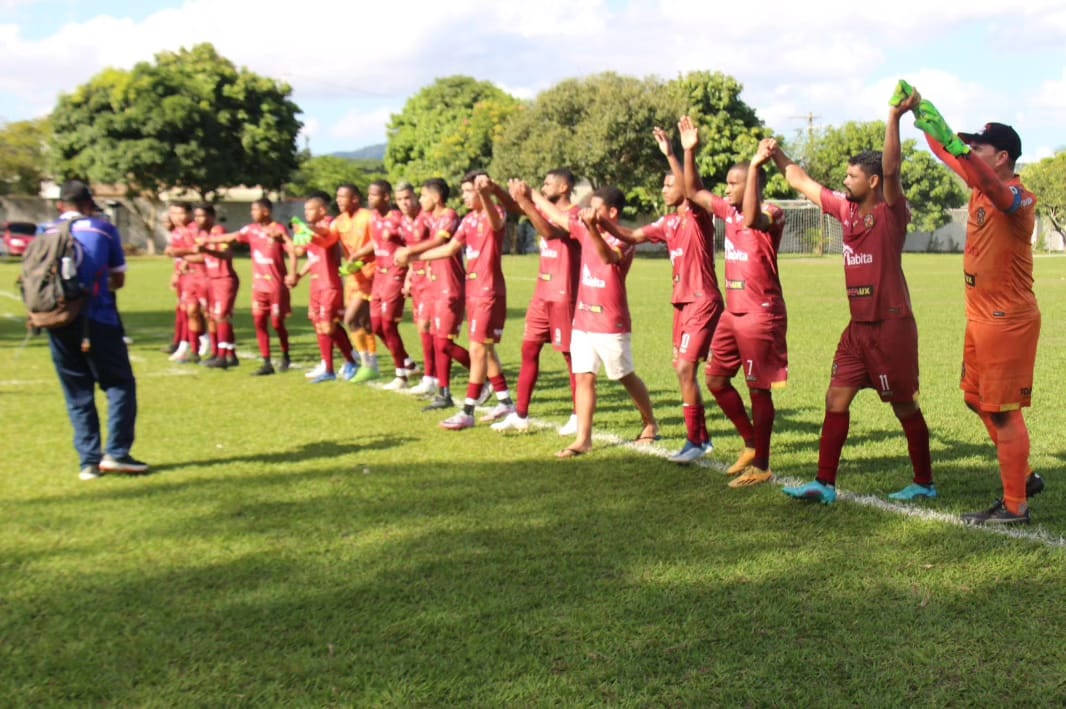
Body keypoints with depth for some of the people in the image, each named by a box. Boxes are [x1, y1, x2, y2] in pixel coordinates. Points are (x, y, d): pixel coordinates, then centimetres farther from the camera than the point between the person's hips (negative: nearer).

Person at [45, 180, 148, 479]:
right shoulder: (104, 229, 4)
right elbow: (118, 280, 10)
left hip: (58, 322, 3)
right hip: (97, 319, -3)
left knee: (77, 393, 11)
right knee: (119, 383, 5)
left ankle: (89, 460, 9)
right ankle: (116, 452, -6)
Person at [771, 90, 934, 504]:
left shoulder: (891, 213, -11)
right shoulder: (846, 210, 9)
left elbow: (891, 169, -28)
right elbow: (803, 183, 18)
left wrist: (894, 118, -36)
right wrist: (777, 155, 16)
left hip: (891, 325, -7)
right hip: (858, 326, 7)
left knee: (904, 406, 3)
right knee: (836, 399, 5)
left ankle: (924, 483, 18)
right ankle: (825, 484, 10)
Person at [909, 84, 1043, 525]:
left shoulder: (1018, 198, -18)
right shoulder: (980, 186, 7)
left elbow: (992, 186, -40)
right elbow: (950, 155, 14)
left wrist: (952, 141, -50)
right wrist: (920, 115, 3)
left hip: (1008, 320, -9)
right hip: (981, 318, 9)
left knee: (1003, 410, -4)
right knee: (977, 399, 18)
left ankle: (1014, 507, 7)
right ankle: (1023, 477, 32)